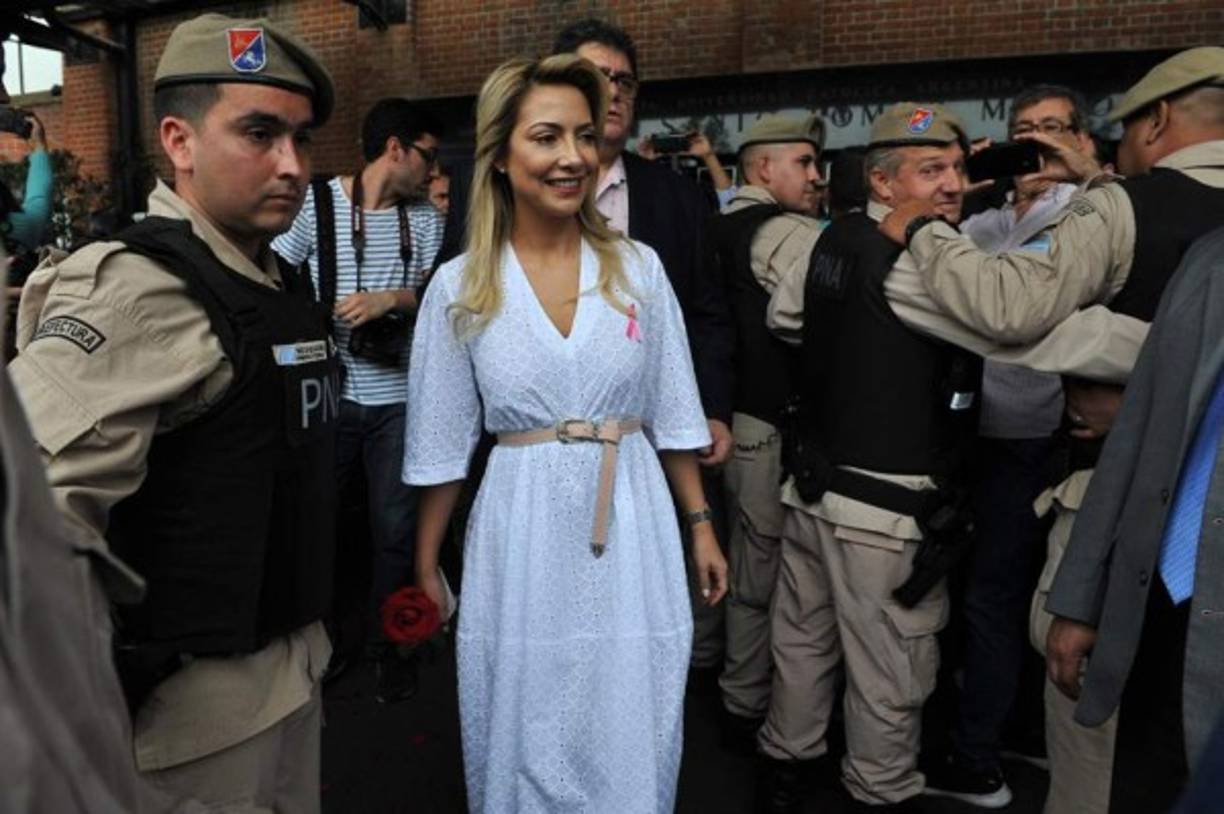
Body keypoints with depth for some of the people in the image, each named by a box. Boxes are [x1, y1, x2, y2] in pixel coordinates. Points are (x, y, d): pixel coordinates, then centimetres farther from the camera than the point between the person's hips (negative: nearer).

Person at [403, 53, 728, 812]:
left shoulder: (638, 267, 0)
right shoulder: (460, 286, -4)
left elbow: (672, 414, 6)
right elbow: (443, 443, 2)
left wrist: (701, 525, 8)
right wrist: (426, 566, 7)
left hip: (634, 529, 1)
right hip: (524, 534, 0)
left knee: (632, 752, 14)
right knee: (528, 753, 16)